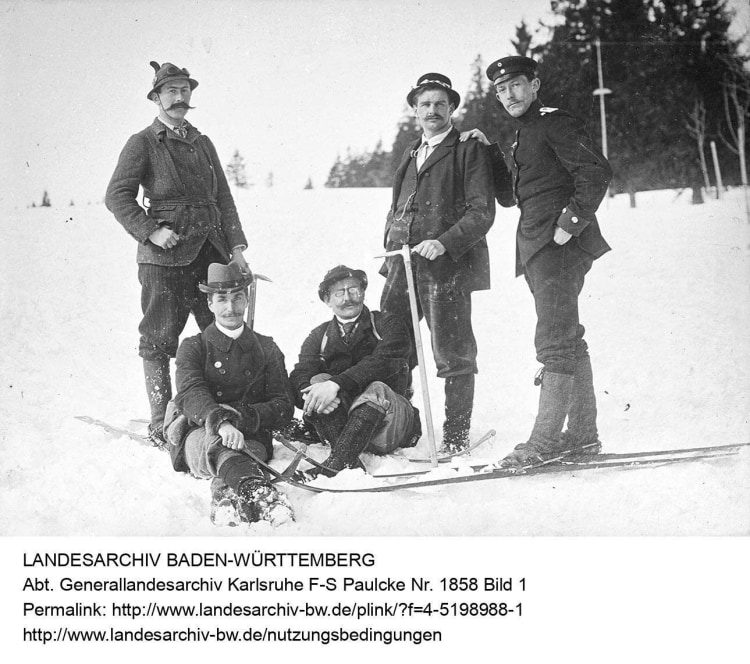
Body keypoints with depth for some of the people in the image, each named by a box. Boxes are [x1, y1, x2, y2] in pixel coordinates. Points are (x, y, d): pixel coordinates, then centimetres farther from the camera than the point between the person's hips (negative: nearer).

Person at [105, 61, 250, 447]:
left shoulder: (202, 143, 19)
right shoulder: (142, 143, 1)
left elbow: (223, 199, 18)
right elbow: (117, 196, -5)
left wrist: (236, 247, 8)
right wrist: (150, 231, -16)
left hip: (210, 252, 6)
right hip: (164, 255, -6)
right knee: (159, 341, -1)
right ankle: (160, 424, 5)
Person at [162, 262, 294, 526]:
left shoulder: (266, 349, 18)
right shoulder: (193, 347, 12)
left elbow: (284, 407, 7)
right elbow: (191, 393, -9)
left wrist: (240, 416, -15)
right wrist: (221, 423, -32)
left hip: (251, 437, 3)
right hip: (198, 435, -2)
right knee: (218, 443, -39)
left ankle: (228, 497, -64)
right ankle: (257, 490, -67)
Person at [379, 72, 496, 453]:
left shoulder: (469, 149, 0)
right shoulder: (411, 152, 21)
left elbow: (482, 211, -7)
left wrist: (445, 242, -20)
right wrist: (390, 253, 16)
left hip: (447, 265, -6)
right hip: (403, 265, 6)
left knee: (453, 356, 0)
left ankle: (456, 436, 9)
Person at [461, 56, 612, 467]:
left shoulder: (554, 123, -5)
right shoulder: (523, 134, 23)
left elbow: (596, 172, -16)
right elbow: (508, 196, 22)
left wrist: (571, 222, -19)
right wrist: (491, 152, 13)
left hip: (559, 246, -10)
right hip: (538, 250, 10)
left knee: (555, 341, -11)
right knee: (568, 339, 11)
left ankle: (544, 441, -12)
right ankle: (583, 434, 16)